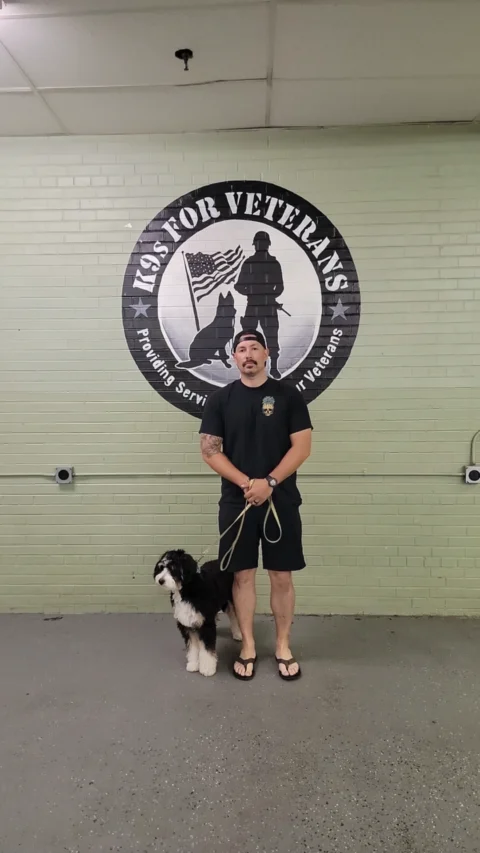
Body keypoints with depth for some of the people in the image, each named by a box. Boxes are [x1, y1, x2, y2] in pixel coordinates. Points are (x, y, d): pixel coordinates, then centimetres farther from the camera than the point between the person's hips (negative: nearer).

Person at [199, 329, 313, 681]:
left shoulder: (288, 395, -1)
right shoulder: (220, 399, 1)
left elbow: (302, 446, -6)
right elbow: (210, 450, -4)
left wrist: (269, 483, -17)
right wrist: (246, 483, -15)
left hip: (281, 501, 0)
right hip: (237, 502, 1)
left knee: (282, 576, 8)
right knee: (243, 575, 9)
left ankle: (283, 646, 26)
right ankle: (248, 646, 26)